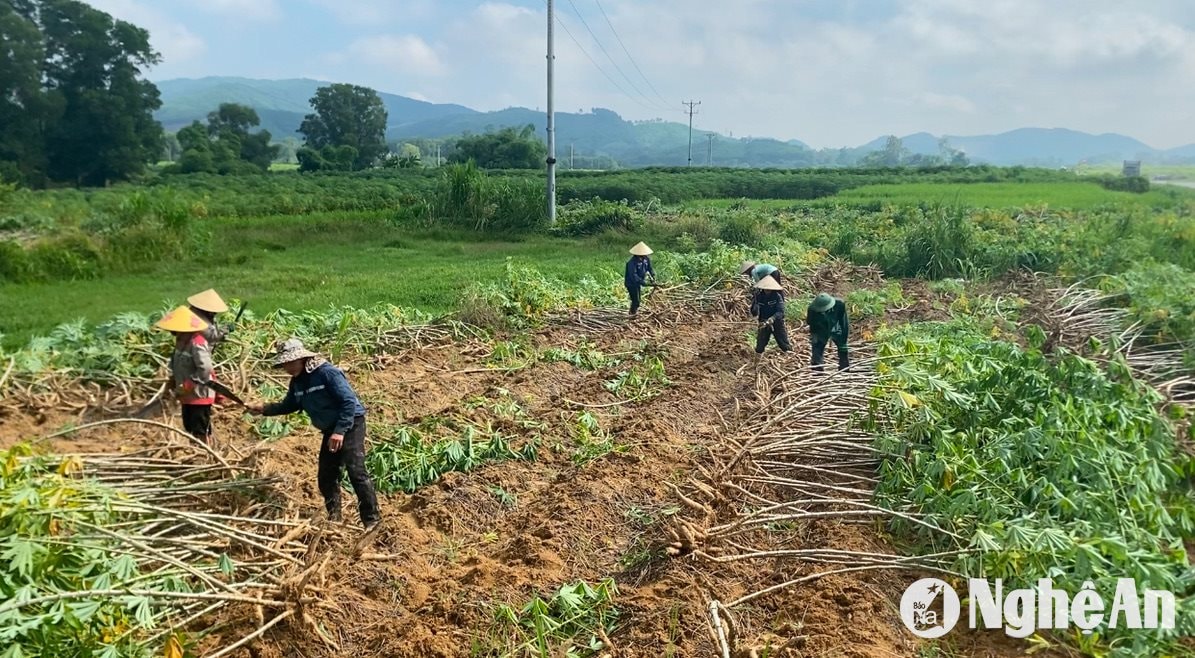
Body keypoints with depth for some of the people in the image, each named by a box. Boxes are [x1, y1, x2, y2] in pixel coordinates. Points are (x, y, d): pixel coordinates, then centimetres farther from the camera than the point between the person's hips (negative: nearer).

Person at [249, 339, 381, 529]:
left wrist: (340, 431, -28)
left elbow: (349, 402, -24)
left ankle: (372, 520, -14)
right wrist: (265, 409, 6)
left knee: (356, 471, -17)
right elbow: (289, 405, 20)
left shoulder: (327, 372, -22)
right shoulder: (297, 381, 4)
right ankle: (334, 518, 22)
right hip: (331, 429, 9)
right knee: (326, 477, 9)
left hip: (350, 424, -9)